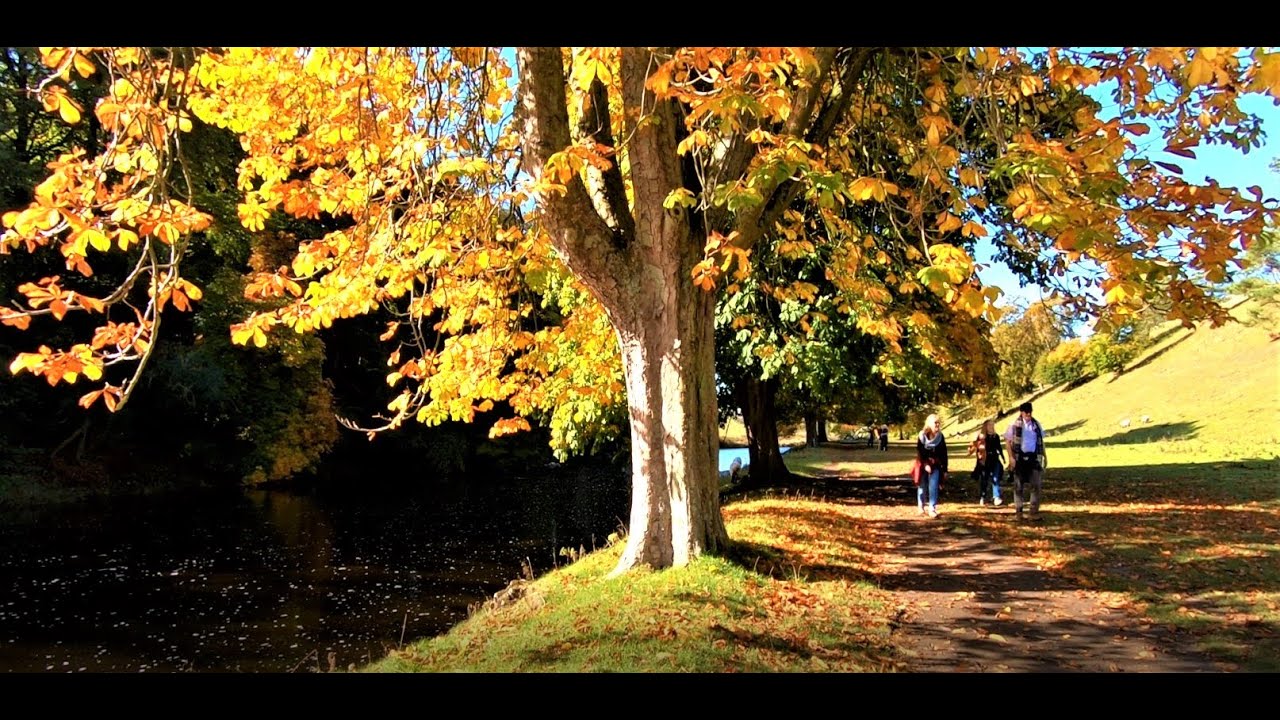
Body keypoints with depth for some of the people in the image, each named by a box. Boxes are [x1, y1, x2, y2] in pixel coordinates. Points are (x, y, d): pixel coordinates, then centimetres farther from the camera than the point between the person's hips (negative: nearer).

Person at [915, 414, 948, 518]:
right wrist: (925, 464, -19)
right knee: (922, 487, 9)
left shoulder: (940, 436, -1)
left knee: (933, 487, -7)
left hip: (936, 466, 1)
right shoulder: (922, 436, -6)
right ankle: (920, 507, 23)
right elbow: (920, 452, -9)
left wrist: (945, 468, 1)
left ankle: (932, 509, -5)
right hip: (923, 465, -1)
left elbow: (944, 454, 2)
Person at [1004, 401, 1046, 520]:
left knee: (1036, 485, -3)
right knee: (1019, 486, 6)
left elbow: (1041, 441, 13)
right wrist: (1011, 457, -10)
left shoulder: (1036, 424, 6)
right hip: (1019, 457, -2)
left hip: (1034, 457, 2)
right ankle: (1018, 511, 17)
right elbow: (1008, 441, -3)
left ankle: (1034, 511, 3)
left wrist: (1044, 456, 8)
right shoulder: (1014, 425, -4)